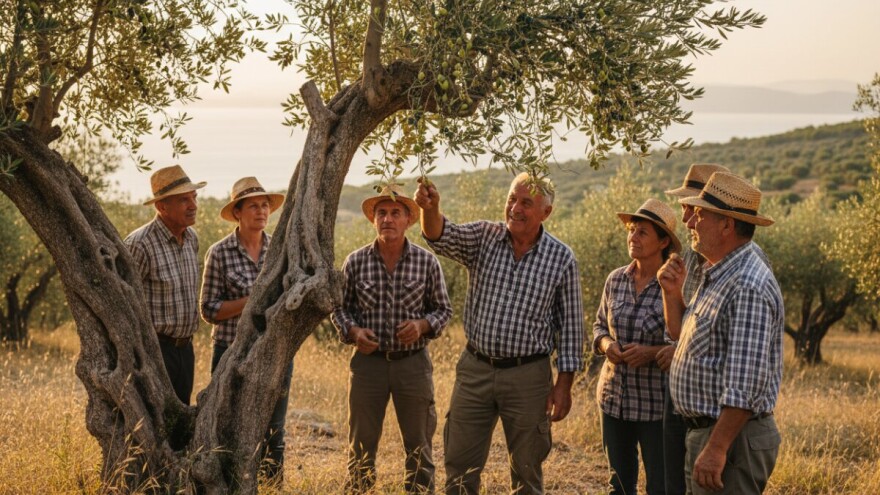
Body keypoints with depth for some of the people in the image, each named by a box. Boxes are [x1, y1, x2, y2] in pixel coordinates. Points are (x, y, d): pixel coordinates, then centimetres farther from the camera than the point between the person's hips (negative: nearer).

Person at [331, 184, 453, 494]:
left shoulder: (427, 262, -2)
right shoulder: (356, 262, -1)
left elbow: (443, 309, 5)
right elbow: (340, 307, 7)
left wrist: (422, 325, -15)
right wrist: (353, 331, -12)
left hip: (413, 362, 0)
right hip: (368, 361, 0)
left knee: (419, 446, 8)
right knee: (361, 445, 8)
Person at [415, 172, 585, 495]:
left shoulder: (561, 259, -4)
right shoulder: (483, 238, -1)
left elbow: (570, 324, -1)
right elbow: (443, 236, -20)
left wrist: (564, 383, -4)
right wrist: (430, 209, -43)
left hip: (527, 375, -2)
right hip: (475, 369, 2)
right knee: (460, 466, 8)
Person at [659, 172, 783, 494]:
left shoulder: (747, 286, -21)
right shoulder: (717, 275, 12)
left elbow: (746, 384, -26)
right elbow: (684, 340, 24)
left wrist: (717, 448, -26)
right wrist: (672, 294, 7)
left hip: (732, 435, -10)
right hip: (703, 431, 10)